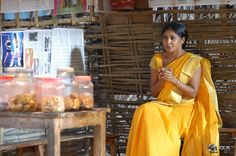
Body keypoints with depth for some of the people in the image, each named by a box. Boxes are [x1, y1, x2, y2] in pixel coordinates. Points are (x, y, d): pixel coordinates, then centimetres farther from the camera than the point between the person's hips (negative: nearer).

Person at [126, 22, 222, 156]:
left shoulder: (193, 61, -4)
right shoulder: (157, 59, 7)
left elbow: (193, 93, -8)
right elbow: (154, 92, 7)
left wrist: (174, 80, -21)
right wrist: (162, 79, -13)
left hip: (185, 108, -4)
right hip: (163, 106, 4)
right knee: (145, 111, -29)